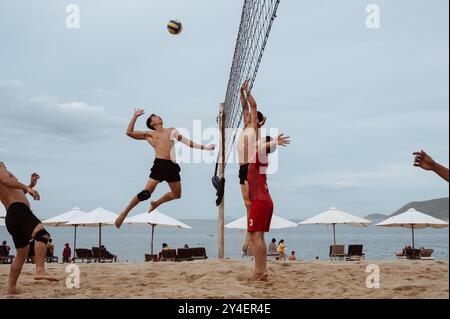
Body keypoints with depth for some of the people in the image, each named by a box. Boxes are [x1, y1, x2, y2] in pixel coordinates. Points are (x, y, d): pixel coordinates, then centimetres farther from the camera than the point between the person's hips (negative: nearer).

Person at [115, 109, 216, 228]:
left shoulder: (172, 131, 19)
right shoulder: (149, 134, 10)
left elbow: (187, 142, 16)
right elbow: (129, 132, 5)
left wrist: (203, 147, 10)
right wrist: (135, 116, 4)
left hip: (172, 166, 5)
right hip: (160, 164, -5)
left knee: (176, 195, 14)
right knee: (146, 193, -13)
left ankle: (155, 204, 36)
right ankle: (124, 213, -1)